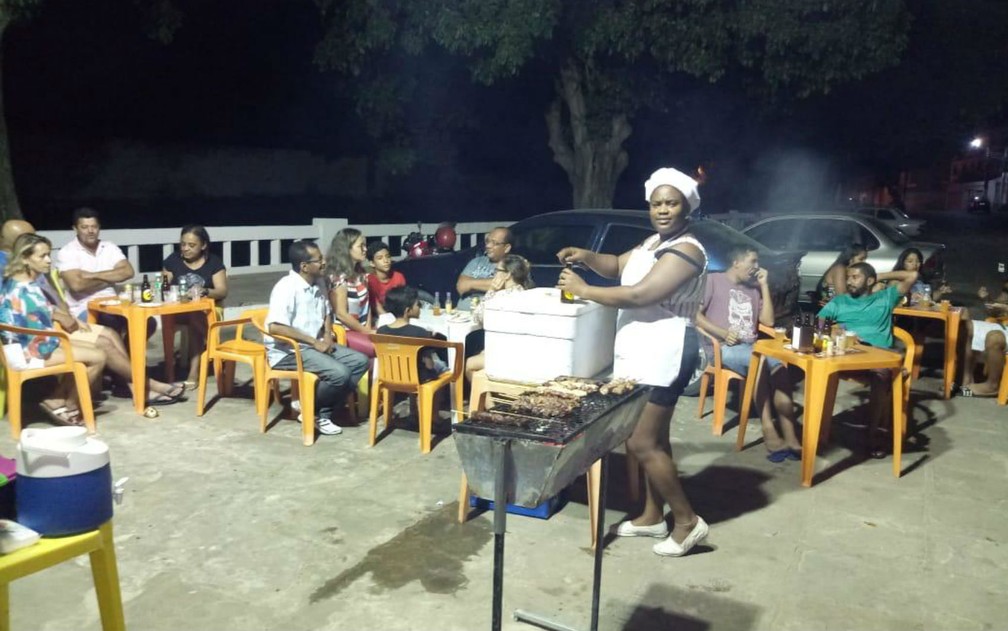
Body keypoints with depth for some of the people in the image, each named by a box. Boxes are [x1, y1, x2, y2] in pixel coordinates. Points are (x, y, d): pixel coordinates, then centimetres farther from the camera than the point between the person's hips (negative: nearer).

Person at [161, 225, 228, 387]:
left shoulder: (214, 262, 3)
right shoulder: (173, 260, 10)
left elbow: (222, 292, -6)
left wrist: (205, 291, -26)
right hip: (177, 310, 2)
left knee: (196, 317, -38)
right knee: (166, 315, -34)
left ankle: (194, 371, -37)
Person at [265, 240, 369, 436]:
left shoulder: (319, 282, 8)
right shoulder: (286, 287, -18)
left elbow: (327, 313, 23)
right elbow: (275, 327, -27)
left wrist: (327, 335, 1)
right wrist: (314, 342, -22)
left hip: (315, 345, 9)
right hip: (288, 351, -9)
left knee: (360, 361, -6)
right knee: (340, 373, -27)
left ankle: (324, 412, -4)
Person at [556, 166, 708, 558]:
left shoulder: (686, 250, -17)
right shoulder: (654, 242, 14)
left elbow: (639, 295, -25)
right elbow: (617, 266, 21)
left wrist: (582, 290, -18)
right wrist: (586, 257, -1)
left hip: (661, 353, -10)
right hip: (641, 351, 10)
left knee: (641, 443, -7)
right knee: (653, 438, 16)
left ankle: (687, 521, 6)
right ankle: (652, 515, 27)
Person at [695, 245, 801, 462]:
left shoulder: (753, 289, 23)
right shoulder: (714, 280, 6)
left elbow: (768, 321, 13)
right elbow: (696, 315, -2)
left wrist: (764, 285, 12)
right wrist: (722, 333, -14)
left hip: (752, 348, 5)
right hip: (724, 348, -5)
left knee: (779, 364, -27)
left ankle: (789, 436, -33)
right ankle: (769, 432, -36)